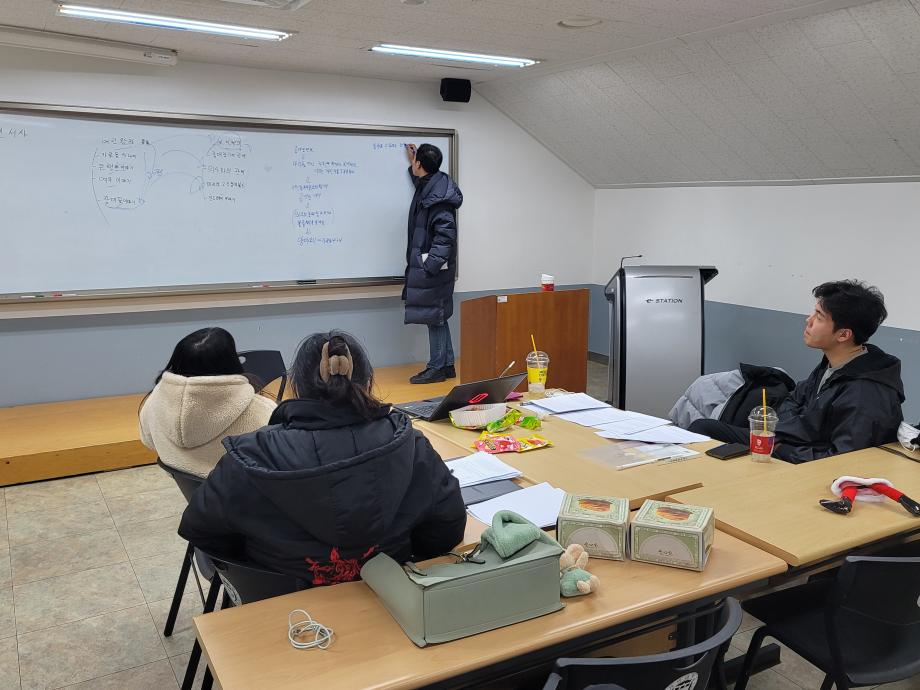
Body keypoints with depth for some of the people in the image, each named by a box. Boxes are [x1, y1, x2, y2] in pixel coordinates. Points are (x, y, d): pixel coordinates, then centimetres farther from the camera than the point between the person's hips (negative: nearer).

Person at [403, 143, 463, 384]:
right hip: (427, 267, 10)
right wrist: (411, 161, 34)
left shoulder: (437, 197, -19)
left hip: (433, 267, -10)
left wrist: (430, 266, -25)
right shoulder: (430, 186, 10)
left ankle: (437, 368, 9)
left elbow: (445, 234, -23)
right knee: (438, 317, 15)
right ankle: (447, 365, 24)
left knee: (434, 317, -1)